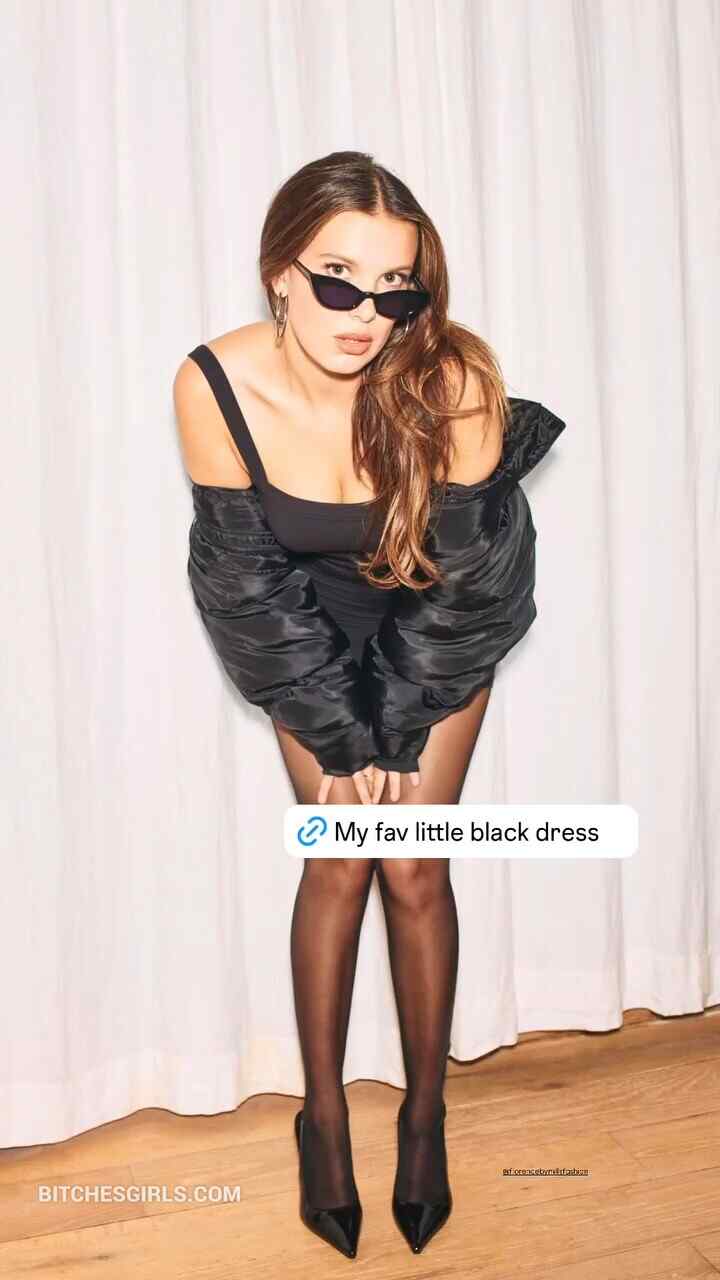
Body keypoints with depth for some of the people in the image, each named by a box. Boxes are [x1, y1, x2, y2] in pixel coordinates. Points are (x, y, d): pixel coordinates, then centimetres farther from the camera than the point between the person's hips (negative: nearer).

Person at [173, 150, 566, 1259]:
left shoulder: (456, 375, -30)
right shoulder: (216, 386, -26)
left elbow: (460, 574, -19)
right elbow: (249, 582, -17)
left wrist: (397, 730, -12)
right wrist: (338, 733, -13)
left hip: (440, 635, 0)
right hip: (309, 637, 1)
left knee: (416, 870, 1)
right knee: (338, 864, 1)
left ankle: (426, 1111, 24)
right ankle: (324, 1113, 23)